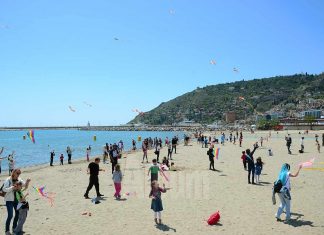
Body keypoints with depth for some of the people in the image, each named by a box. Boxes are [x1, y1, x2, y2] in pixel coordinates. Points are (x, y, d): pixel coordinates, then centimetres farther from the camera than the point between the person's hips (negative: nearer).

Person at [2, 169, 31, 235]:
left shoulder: (19, 180, 2)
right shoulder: (8, 180, -12)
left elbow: (25, 186, 2)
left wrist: (27, 182, -17)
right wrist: (12, 188, -31)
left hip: (17, 199, 6)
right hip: (9, 200, -6)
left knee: (18, 213, 13)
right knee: (10, 215, -9)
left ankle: (14, 228, 32)